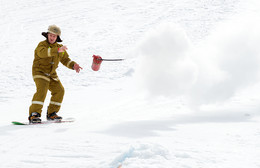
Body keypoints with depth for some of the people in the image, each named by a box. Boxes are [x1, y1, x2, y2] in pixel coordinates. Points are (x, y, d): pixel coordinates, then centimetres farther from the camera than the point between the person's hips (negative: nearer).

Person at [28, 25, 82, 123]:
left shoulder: (59, 47, 7)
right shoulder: (42, 45, -14)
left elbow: (65, 60, 11)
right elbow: (43, 52, -37)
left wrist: (73, 65, -10)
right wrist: (57, 50, -49)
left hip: (52, 74, 7)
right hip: (40, 72, -7)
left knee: (59, 90, 2)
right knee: (41, 90, -24)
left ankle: (51, 113, 15)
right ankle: (34, 114, -27)